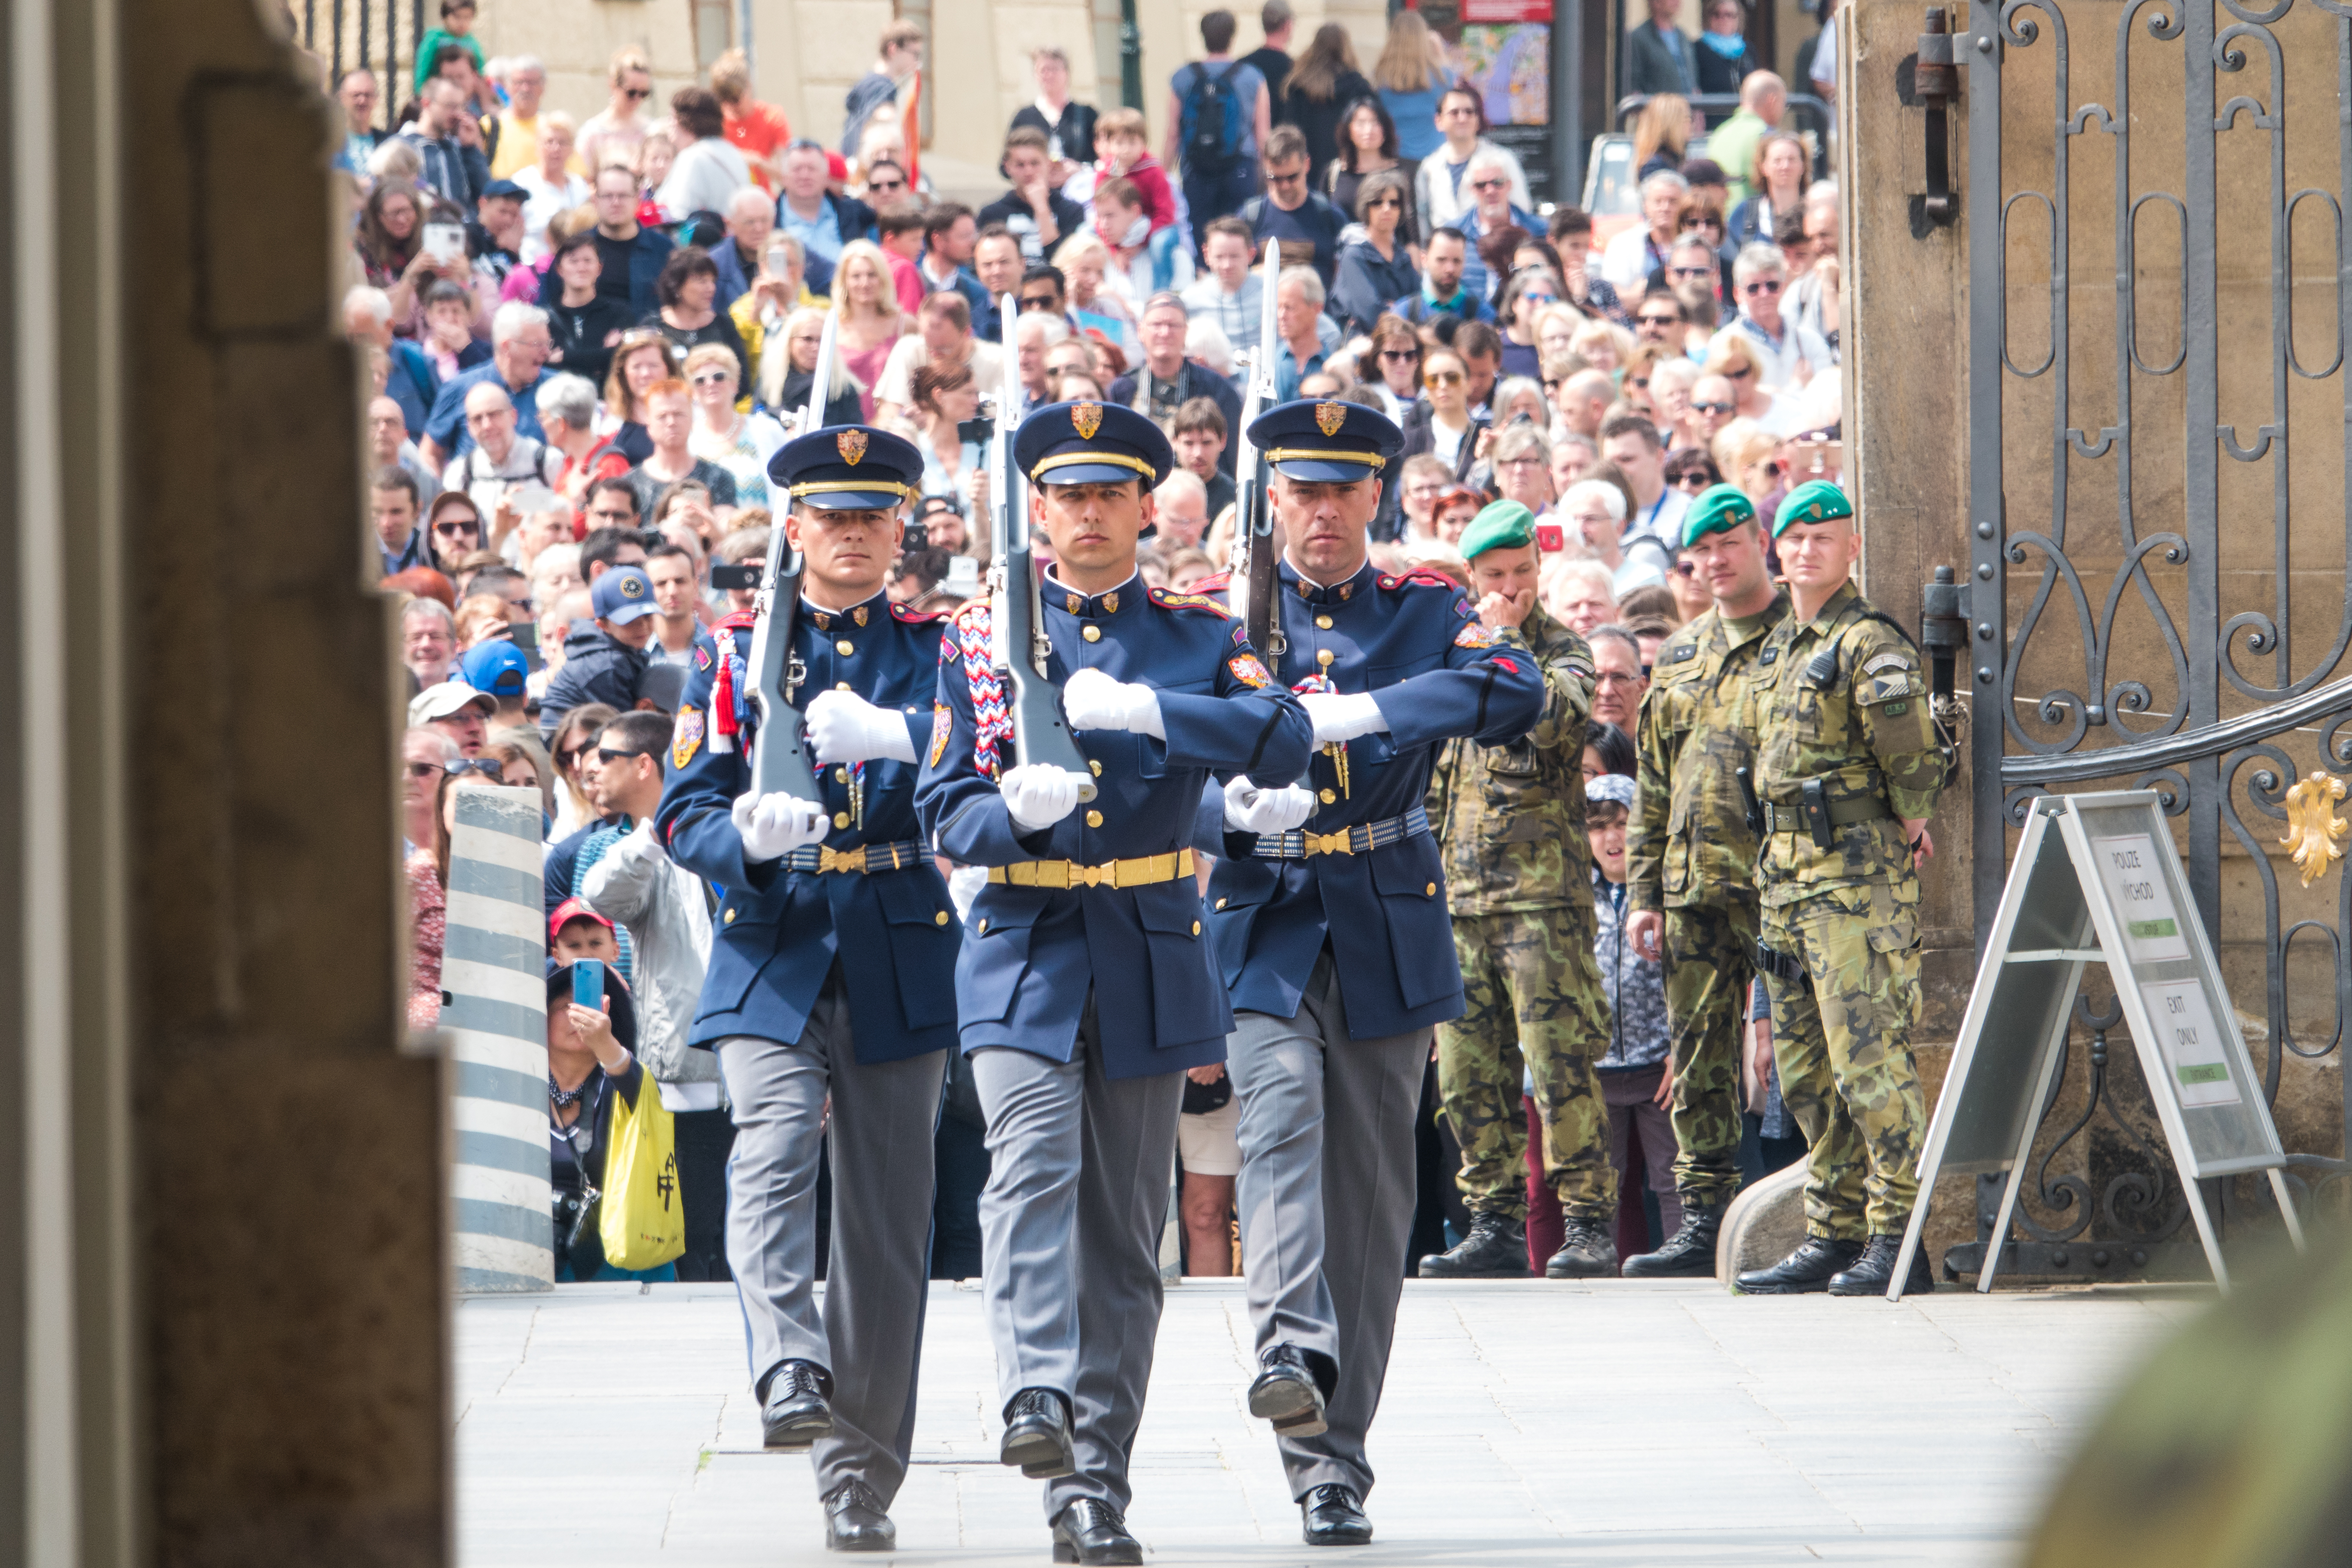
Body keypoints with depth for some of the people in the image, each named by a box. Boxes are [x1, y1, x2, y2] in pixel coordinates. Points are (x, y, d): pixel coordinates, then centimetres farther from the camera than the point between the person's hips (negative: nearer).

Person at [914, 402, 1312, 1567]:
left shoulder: (1198, 637, 7)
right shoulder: (978, 639, 7)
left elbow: (1284, 742, -11)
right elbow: (943, 815, 4)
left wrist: (1151, 710, -23)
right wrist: (1015, 807, -19)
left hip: (1151, 956, 1)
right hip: (1023, 949, -1)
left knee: (1124, 1226, 4)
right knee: (1033, 1167, -24)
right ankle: (1037, 1402, -39)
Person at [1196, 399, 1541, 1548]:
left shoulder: (1429, 614, 6)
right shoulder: (1215, 619, 6)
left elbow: (1514, 693, -14)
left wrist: (1359, 712, -25)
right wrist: (1232, 804, -21)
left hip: (1386, 935, 1)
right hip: (1262, 924, -1)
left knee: (1371, 1195, 3)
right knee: (1280, 1110, -27)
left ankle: (1336, 1460, 9)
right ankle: (1292, 1353, -45)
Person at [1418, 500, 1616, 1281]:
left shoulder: (1563, 648, 2)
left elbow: (1558, 718, -21)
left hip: (1542, 891, -6)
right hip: (1461, 895, 6)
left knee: (1560, 1064, -11)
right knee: (1468, 1072, 4)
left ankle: (1588, 1225, -8)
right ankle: (1496, 1225, 10)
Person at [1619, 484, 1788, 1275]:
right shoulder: (1678, 660, 18)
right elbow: (1653, 787, 20)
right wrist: (1643, 892, 13)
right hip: (1695, 886, 6)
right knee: (1700, 1058, 6)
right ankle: (1701, 1220, 12)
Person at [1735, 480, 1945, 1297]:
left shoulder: (1869, 644, -11)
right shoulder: (1777, 649, 18)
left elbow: (1910, 747, -24)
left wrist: (1908, 826, -11)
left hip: (1858, 874, -10)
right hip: (1788, 875, 10)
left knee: (1869, 1059, -11)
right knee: (1806, 1071, 11)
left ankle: (1898, 1239, -9)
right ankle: (1833, 1235, 17)